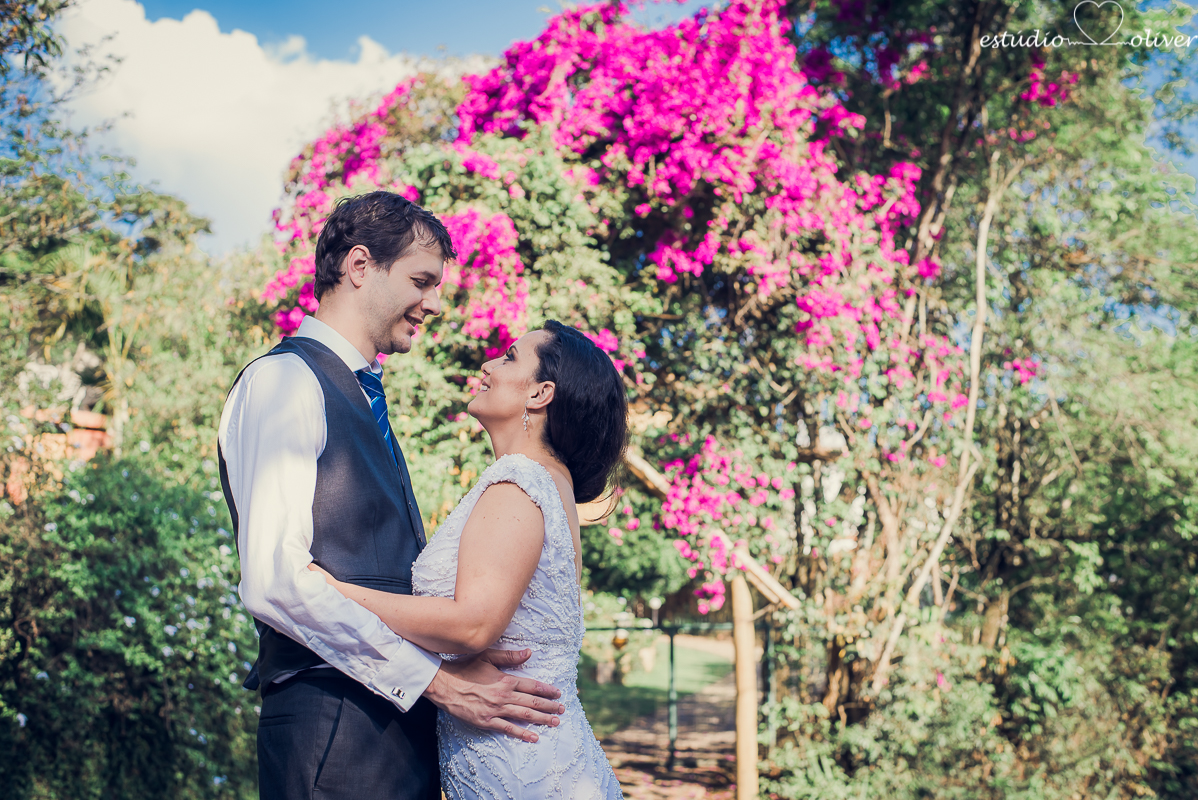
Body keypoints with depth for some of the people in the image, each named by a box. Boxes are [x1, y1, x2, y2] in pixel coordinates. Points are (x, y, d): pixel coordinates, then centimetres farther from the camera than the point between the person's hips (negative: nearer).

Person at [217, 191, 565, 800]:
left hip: (404, 718, 9)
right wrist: (433, 679, -19)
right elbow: (274, 581, -20)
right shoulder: (284, 380, -9)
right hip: (335, 726, -9)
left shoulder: (361, 397, 20)